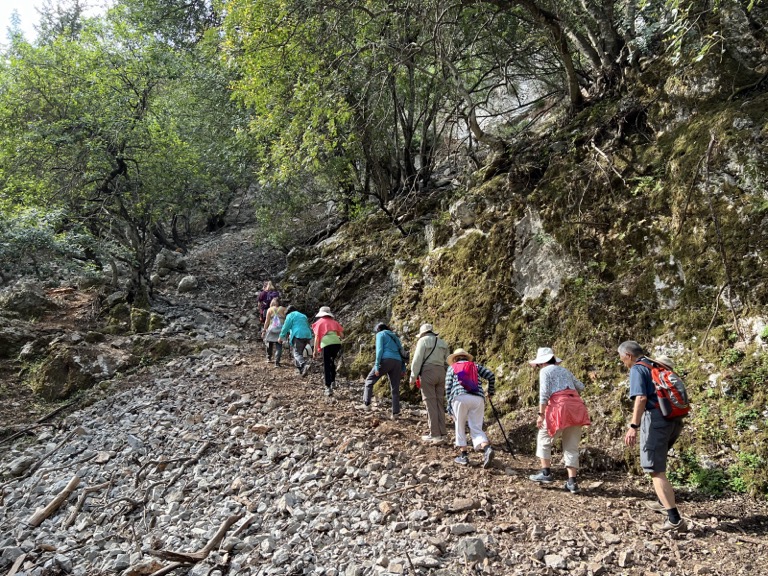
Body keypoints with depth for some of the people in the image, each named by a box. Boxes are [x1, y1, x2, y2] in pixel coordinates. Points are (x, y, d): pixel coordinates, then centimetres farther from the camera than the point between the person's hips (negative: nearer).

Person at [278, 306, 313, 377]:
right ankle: (301, 369, 15)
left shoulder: (290, 315, 6)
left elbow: (286, 327, 0)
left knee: (297, 353, -11)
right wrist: (309, 339, 34)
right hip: (307, 336, 7)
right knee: (300, 352, 17)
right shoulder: (303, 316, 28)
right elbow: (308, 327, 31)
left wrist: (281, 337, 9)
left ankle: (305, 365, -35)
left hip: (298, 336, -7)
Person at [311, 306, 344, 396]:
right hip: (337, 342, 4)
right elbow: (342, 335, 17)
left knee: (326, 366, 4)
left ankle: (328, 388, -1)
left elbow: (317, 337, 5)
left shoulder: (319, 322, 13)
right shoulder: (334, 322, 22)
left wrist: (315, 350, 8)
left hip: (326, 344, -4)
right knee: (332, 361, 28)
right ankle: (333, 381, 31)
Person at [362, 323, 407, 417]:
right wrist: (403, 369, 18)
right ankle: (395, 412, 3)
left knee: (369, 381, 9)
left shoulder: (380, 334, 11)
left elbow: (379, 350, -5)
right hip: (397, 363, 6)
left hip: (386, 360, -5)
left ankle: (366, 403, 1)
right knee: (395, 389, 9)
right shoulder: (395, 337, 30)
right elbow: (402, 353, 22)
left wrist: (376, 366, -10)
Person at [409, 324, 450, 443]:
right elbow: (447, 361, 16)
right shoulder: (442, 342, 18)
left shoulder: (423, 340, -1)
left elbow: (417, 359, -8)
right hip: (441, 372, 6)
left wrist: (413, 376, -4)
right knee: (439, 403, 8)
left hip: (428, 372, -6)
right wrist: (448, 378, 19)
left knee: (430, 403, -4)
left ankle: (435, 434, -5)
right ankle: (442, 432, 6)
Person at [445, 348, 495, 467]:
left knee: (460, 427, 13)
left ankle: (463, 455, 10)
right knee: (476, 428, 4)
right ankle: (487, 448, -20)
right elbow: (491, 375, 14)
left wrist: (449, 405, 15)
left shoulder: (452, 368, 22)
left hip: (460, 397, -2)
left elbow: (448, 388, 13)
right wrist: (490, 391, 27)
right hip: (478, 398, 2)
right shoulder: (475, 366, 26)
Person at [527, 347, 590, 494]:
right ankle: (572, 482, 4)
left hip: (560, 406, -6)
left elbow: (544, 394, -8)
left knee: (544, 440, 12)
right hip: (577, 406, 6)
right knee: (571, 447, 9)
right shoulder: (564, 370, 23)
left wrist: (541, 414, -9)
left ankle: (546, 473, 8)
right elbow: (580, 387, 29)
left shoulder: (545, 371, 3)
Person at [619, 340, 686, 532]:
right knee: (657, 463, 28)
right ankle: (664, 502, 37)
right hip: (674, 420, 9)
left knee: (656, 470, -5)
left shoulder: (637, 369, -5)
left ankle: (675, 519, -12)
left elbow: (641, 398, -19)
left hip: (656, 420, -9)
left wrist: (633, 426, -23)